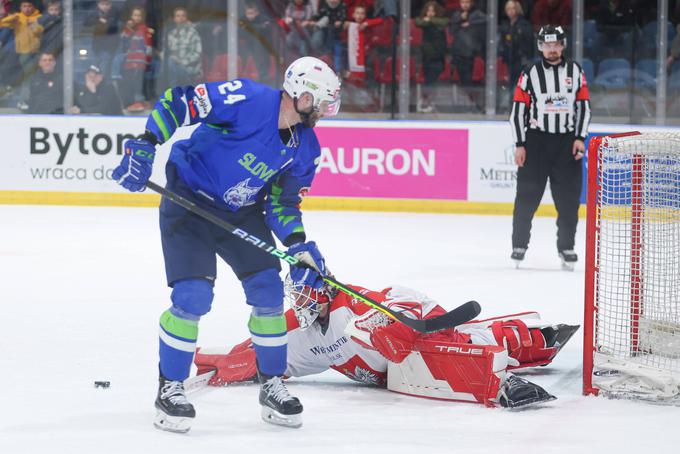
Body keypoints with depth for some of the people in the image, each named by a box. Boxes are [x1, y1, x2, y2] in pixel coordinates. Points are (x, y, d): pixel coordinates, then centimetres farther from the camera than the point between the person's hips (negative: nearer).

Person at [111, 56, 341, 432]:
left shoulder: (305, 147, -4)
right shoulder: (247, 100, -26)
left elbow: (283, 203, 4)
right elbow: (176, 102, -23)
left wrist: (297, 244, -13)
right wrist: (144, 146, -30)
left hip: (243, 214, 7)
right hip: (188, 203, -7)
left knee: (268, 291, -1)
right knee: (193, 297, -16)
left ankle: (271, 386, 17)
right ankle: (169, 388, 2)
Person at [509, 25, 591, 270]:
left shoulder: (575, 72, 7)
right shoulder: (530, 74, 1)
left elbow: (584, 106, 8)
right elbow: (518, 110, 0)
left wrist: (580, 138, -2)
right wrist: (520, 145, -5)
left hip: (567, 141, 2)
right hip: (535, 140, -1)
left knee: (568, 197, 0)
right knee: (528, 195, -2)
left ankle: (566, 246, 10)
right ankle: (519, 244, 9)